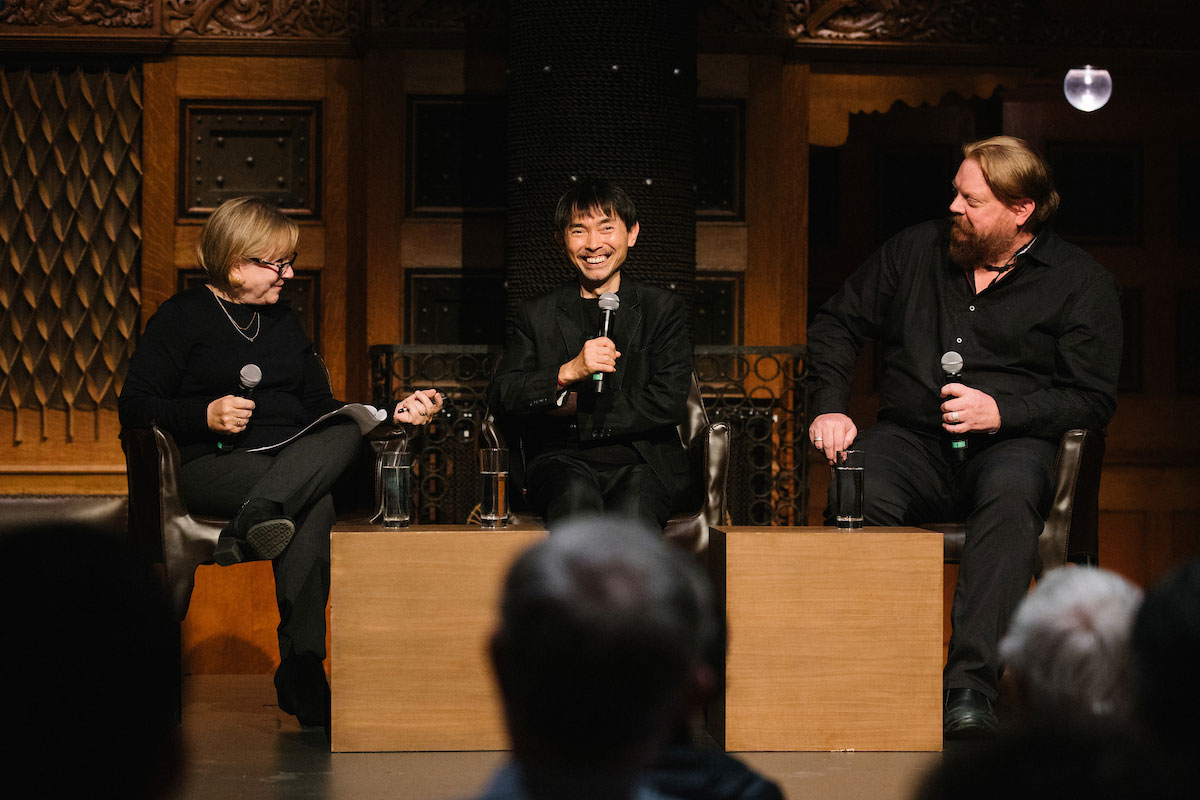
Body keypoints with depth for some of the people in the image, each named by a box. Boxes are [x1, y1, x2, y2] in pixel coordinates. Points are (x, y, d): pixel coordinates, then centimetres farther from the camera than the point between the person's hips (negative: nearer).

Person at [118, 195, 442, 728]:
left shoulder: (283, 321, 26)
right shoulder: (183, 317, 7)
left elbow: (322, 409, 23)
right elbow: (134, 408, 1)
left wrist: (396, 412, 10)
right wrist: (206, 416, -14)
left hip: (293, 461, 5)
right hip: (212, 466, -5)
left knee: (348, 432, -32)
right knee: (315, 505, -35)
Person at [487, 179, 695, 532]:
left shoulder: (663, 309, 13)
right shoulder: (537, 314, 15)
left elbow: (669, 403, 1)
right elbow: (500, 400, 2)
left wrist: (575, 409, -2)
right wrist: (567, 373, -15)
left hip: (642, 461, 0)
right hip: (561, 460, 0)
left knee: (631, 514, -36)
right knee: (576, 495, -37)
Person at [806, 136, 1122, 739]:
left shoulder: (1080, 282, 4)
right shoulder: (916, 249, 16)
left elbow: (1092, 399, -1)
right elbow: (836, 322, 23)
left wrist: (1001, 412, -14)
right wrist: (828, 408, 7)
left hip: (1011, 442, -3)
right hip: (911, 437, 3)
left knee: (1011, 495, -40)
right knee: (861, 493, -34)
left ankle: (971, 684, -45)